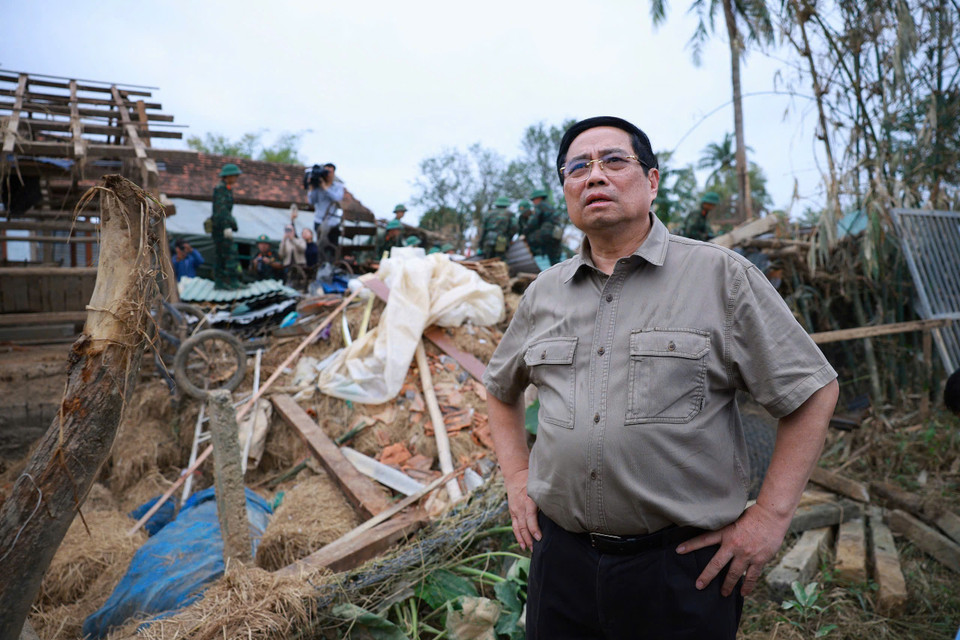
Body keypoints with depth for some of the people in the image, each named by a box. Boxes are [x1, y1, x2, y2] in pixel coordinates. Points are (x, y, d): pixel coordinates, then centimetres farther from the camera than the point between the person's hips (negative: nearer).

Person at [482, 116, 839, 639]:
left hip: (683, 565, -3)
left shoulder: (721, 276, -6)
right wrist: (516, 479, 10)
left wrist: (769, 517, -7)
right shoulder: (544, 292, 5)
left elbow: (813, 391, -3)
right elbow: (501, 389, 20)